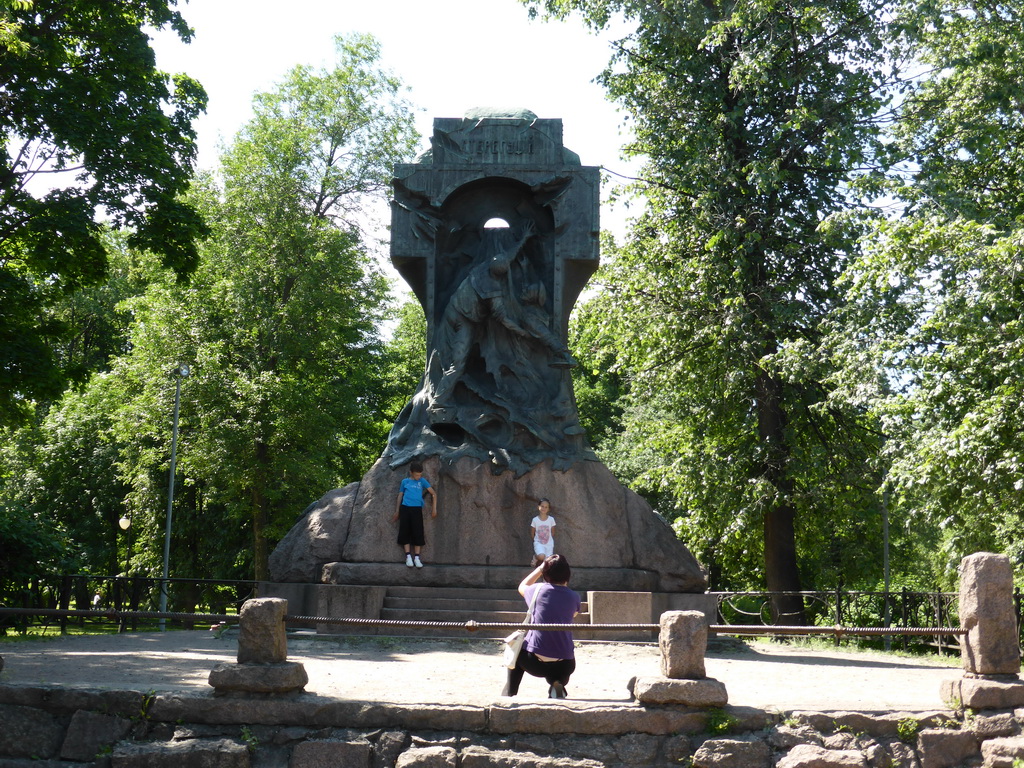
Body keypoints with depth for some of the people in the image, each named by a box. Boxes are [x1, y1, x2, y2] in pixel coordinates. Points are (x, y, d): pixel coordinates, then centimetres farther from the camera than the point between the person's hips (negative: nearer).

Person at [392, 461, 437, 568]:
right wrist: (397, 511, 13)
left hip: (417, 509, 0)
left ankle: (416, 557, 1)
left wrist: (434, 509, 4)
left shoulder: (422, 481, 8)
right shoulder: (405, 481, 10)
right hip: (405, 508, 1)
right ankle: (408, 556, 4)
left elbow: (434, 494, 9)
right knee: (405, 532, -2)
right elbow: (400, 496, 16)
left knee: (417, 533, -3)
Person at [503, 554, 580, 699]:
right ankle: (557, 685, 7)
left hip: (535, 664, -1)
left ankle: (508, 694, 27)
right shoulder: (574, 597, 1)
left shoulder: (538, 590, -3)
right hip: (564, 667, 1)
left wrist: (540, 568, 25)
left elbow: (522, 586, 22)